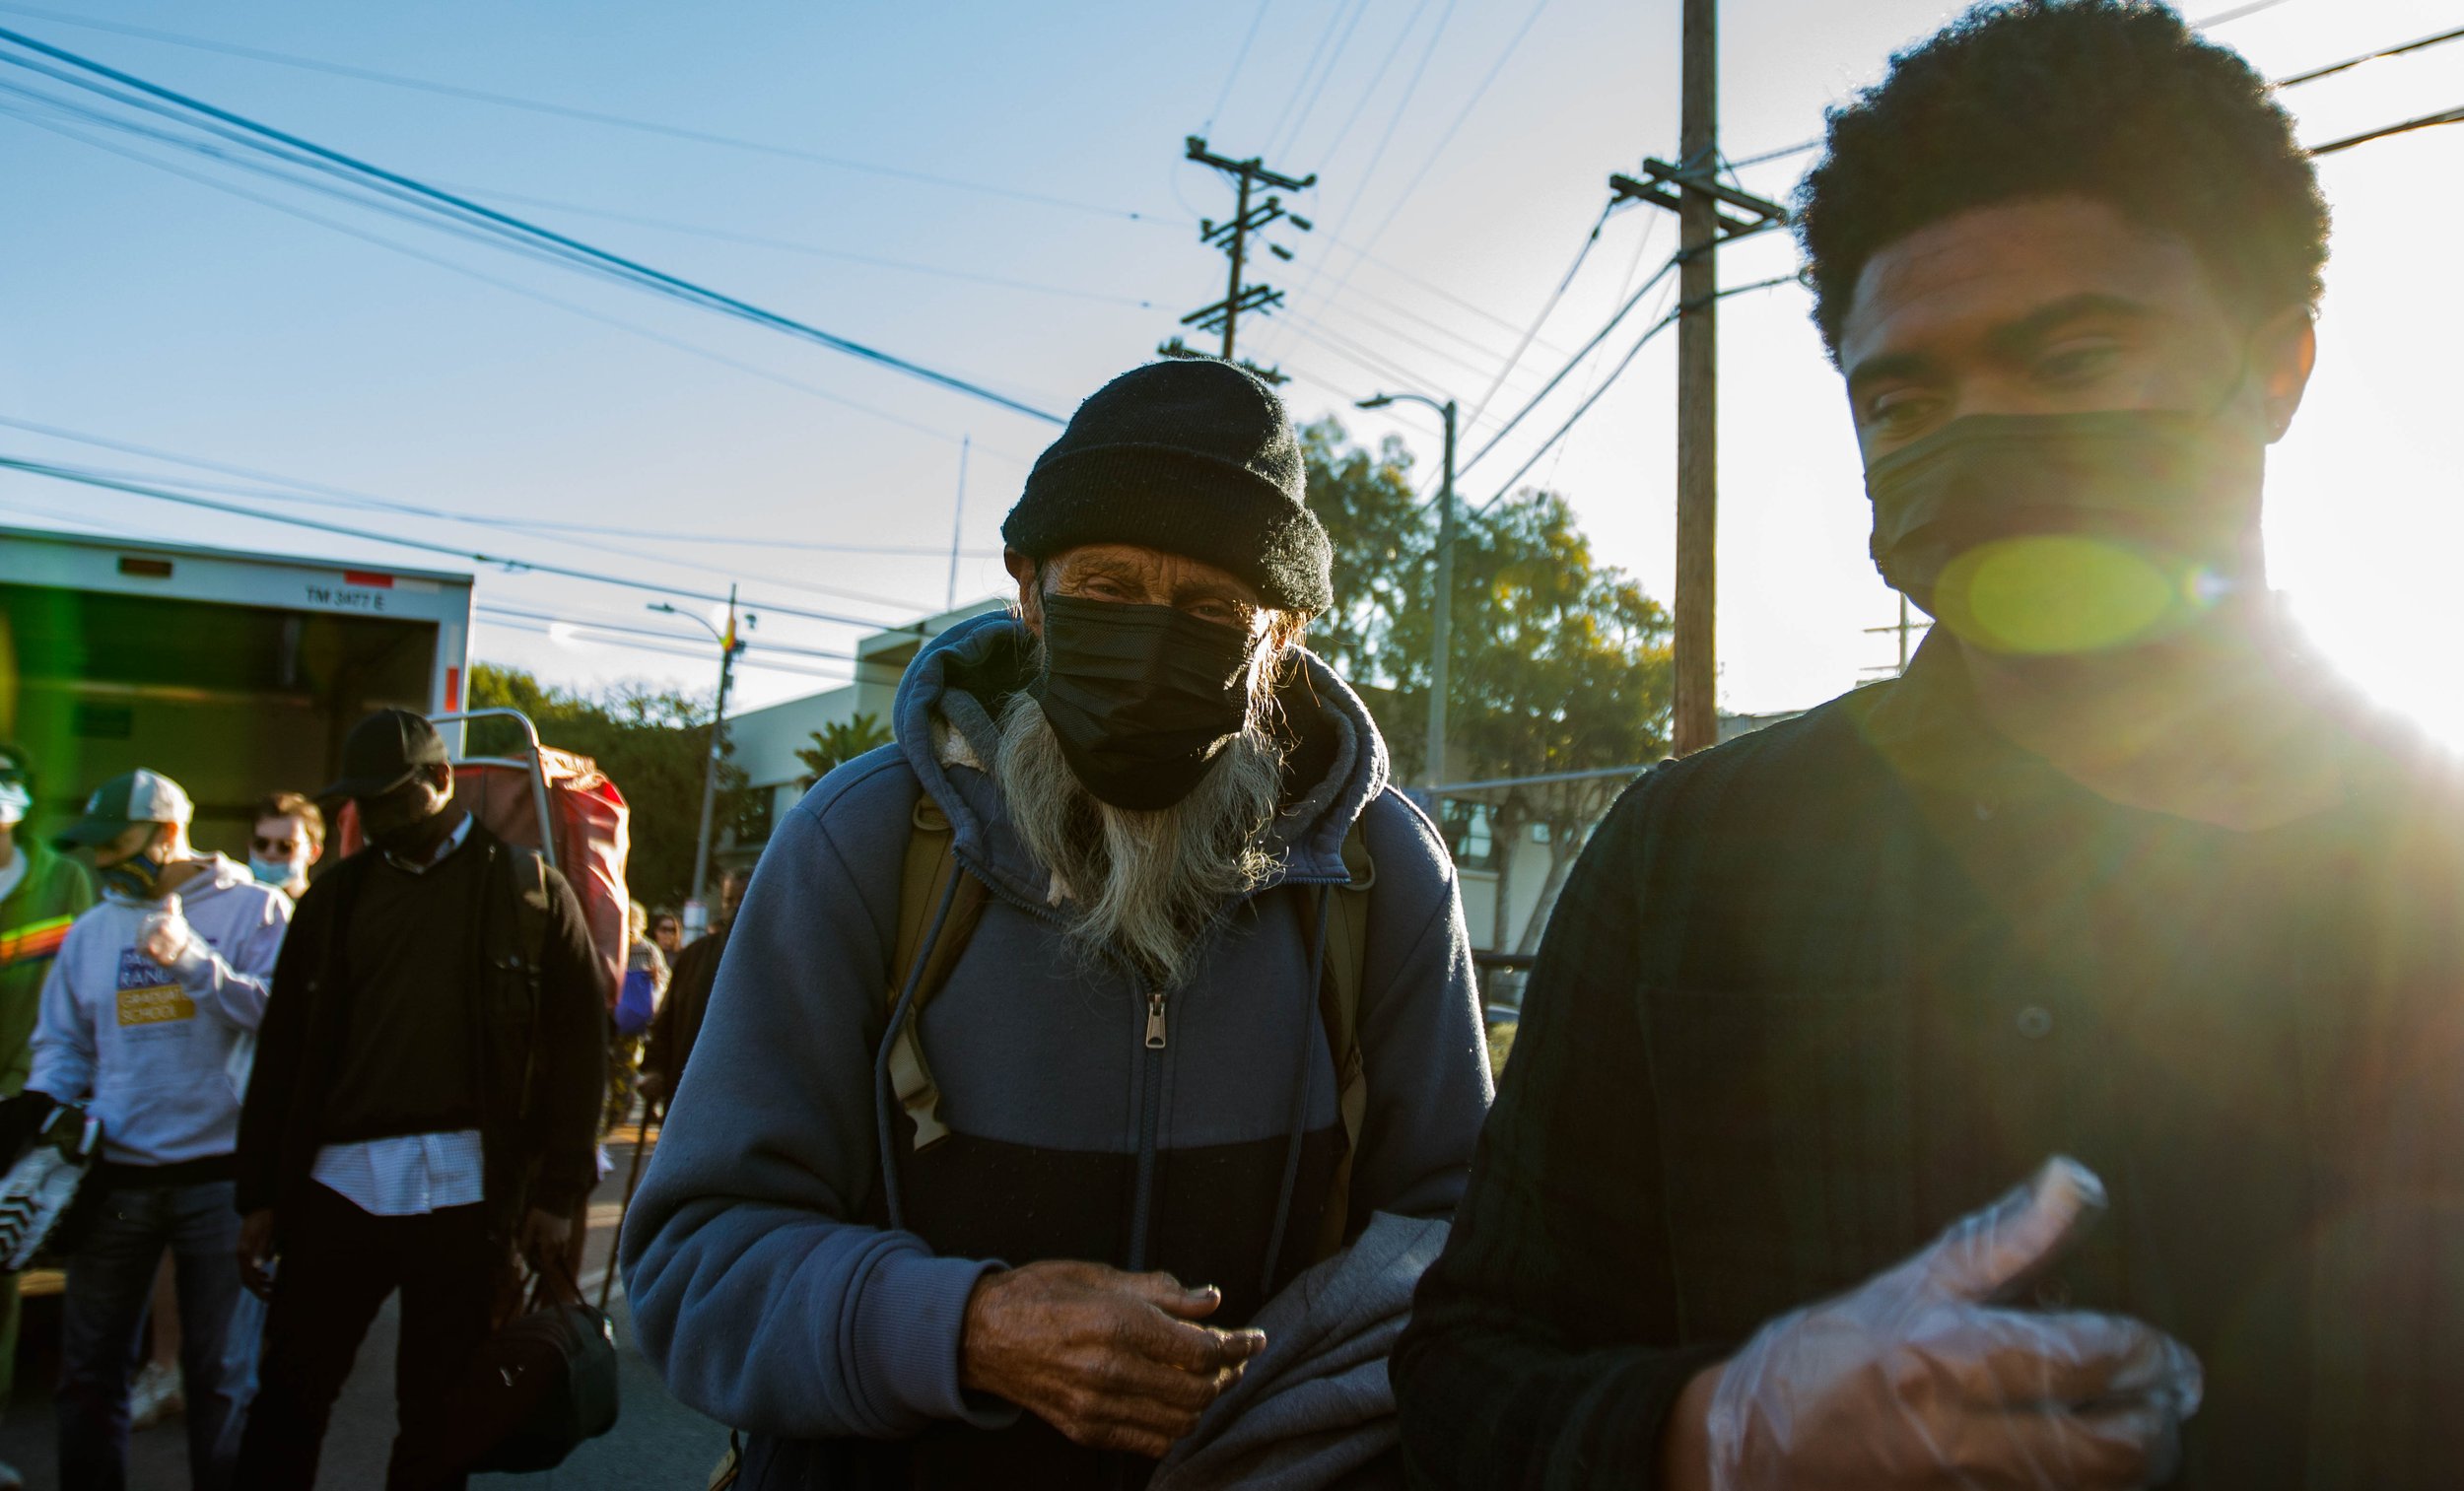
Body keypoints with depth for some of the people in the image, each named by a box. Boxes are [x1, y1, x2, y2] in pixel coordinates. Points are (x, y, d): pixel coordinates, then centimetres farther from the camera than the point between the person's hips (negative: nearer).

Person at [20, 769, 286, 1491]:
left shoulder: (254, 909, -4)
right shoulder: (91, 930, 11)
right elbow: (62, 1042, 18)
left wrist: (193, 958, -21)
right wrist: (37, 1104, 1)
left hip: (220, 1177, -4)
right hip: (115, 1178, 5)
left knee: (223, 1374, 5)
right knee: (88, 1370, 14)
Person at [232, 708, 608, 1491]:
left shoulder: (529, 890, 1)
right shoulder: (335, 896, 11)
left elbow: (579, 1042, -2)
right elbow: (283, 1051, 11)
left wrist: (560, 1190, -5)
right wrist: (261, 1194, 8)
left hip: (467, 1190, -3)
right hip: (338, 1181, 3)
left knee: (437, 1418, 9)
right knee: (285, 1403, 7)